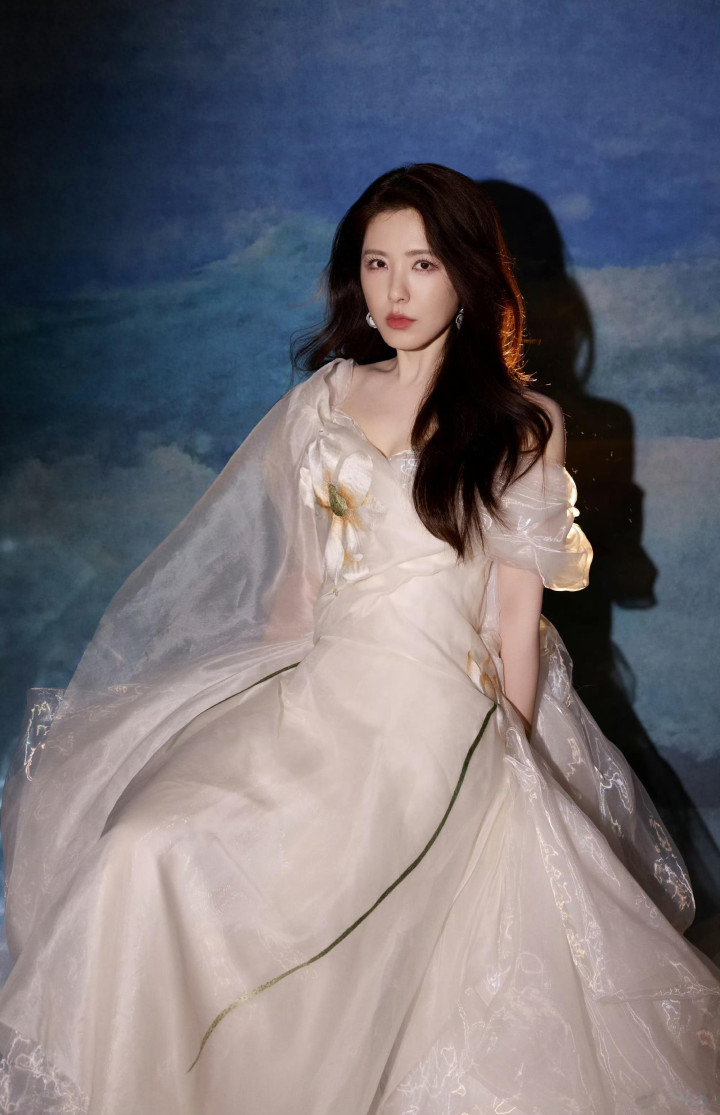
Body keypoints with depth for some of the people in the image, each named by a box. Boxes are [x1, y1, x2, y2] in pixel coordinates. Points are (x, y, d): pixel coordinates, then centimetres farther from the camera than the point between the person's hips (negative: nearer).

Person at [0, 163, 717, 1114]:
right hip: (315, 693, 5)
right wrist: (269, 690, 11)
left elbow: (515, 614, 1)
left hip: (435, 717, -5)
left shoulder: (520, 428, 1)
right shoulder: (326, 398, 13)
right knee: (141, 848, -18)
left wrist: (511, 773, 0)